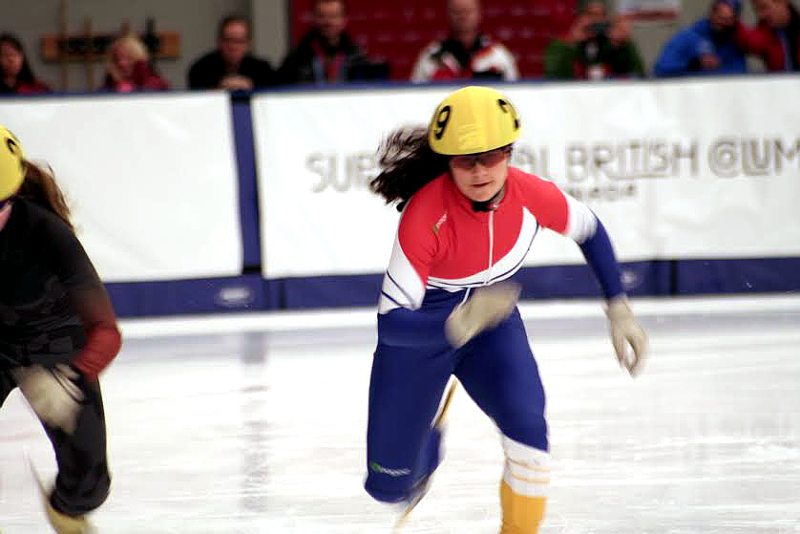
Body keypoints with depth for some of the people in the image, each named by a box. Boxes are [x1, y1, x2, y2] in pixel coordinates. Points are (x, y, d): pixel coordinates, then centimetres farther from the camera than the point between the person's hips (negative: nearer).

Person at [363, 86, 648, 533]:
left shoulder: (532, 195, -22)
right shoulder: (424, 215, -34)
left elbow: (590, 230, 1)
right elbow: (390, 322, -36)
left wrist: (620, 311, -2)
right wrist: (460, 323, -53)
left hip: (494, 326, 2)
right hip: (420, 333, -2)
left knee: (527, 425, -27)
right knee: (390, 486, 7)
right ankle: (426, 445, 45)